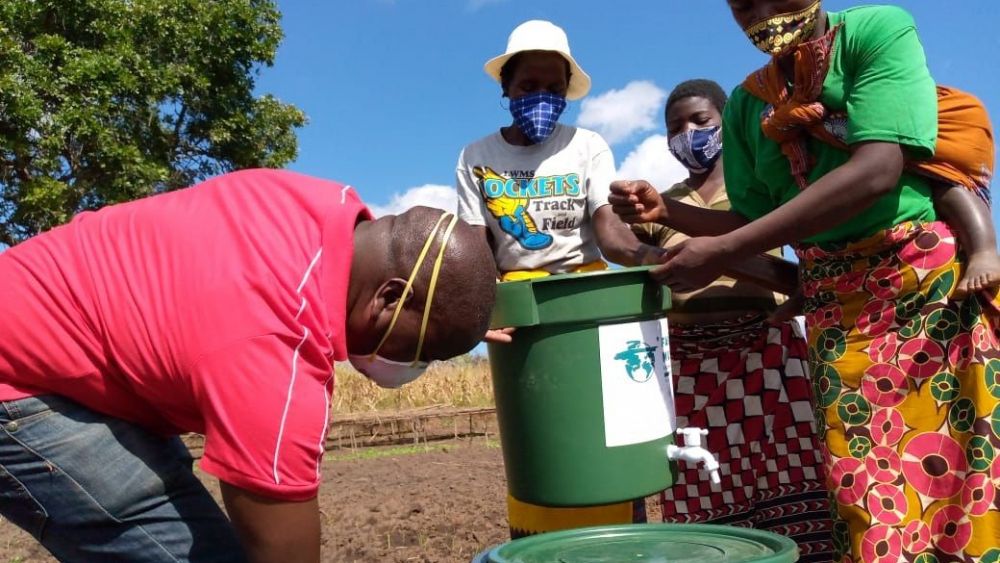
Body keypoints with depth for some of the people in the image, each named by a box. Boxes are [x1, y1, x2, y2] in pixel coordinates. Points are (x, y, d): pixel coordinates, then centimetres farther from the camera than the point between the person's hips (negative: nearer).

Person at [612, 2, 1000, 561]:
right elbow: (754, 220, 14)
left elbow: (877, 171, -19)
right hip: (835, 309, 4)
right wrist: (666, 211, -4)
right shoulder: (747, 106, 11)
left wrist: (724, 251, -21)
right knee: (869, 506, 2)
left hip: (935, 282, -3)